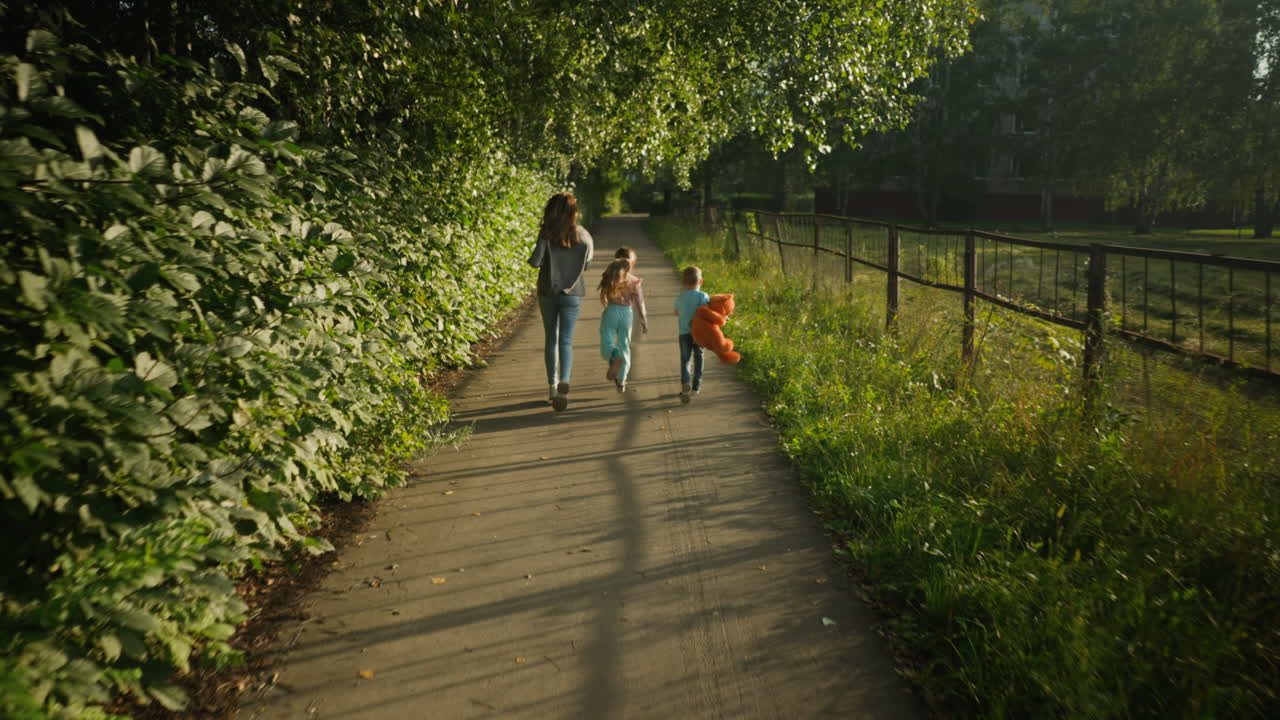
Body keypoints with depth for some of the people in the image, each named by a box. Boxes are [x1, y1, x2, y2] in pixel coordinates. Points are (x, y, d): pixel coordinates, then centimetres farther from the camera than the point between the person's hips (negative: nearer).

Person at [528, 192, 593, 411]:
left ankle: (553, 386, 17)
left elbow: (536, 261, -14)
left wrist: (531, 259, 8)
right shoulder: (583, 235, -3)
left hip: (547, 292, 0)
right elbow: (586, 264, 5)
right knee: (566, 341, 1)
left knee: (551, 339, 13)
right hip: (572, 293, 0)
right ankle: (564, 381, -20)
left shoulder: (547, 233, -9)